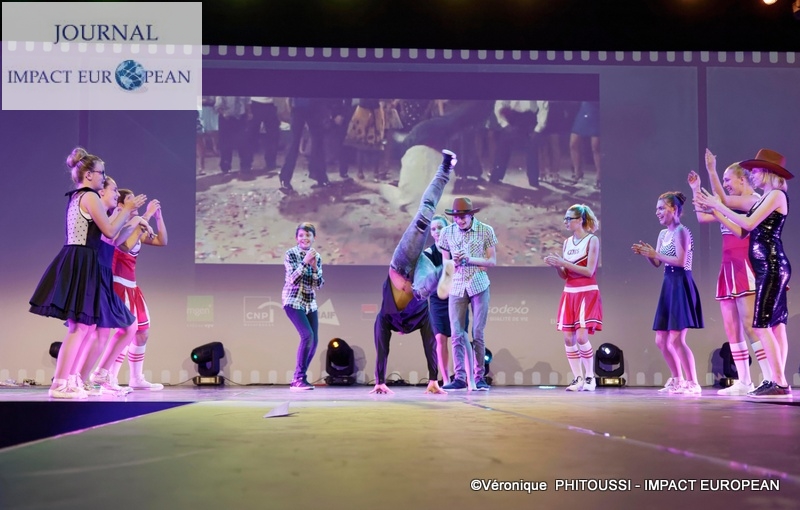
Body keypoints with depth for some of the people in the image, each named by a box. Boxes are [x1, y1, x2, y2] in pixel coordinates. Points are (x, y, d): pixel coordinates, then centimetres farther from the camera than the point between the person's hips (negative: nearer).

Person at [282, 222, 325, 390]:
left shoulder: (317, 257, 7)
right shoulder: (291, 254, -7)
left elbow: (319, 285, 2)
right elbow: (292, 279, -17)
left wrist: (314, 267, -13)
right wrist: (305, 262, -24)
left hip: (310, 302, 6)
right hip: (293, 301, -6)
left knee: (314, 340, 1)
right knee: (307, 335, -21)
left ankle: (299, 378, 14)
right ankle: (298, 379, -15)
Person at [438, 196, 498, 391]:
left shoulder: (485, 230, -3)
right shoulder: (447, 232, 2)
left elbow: (492, 261, -1)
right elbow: (445, 263, 10)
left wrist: (470, 259, -15)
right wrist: (454, 262, -13)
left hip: (479, 286, -2)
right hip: (457, 288, 2)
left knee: (478, 334, -1)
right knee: (457, 334, -4)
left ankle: (480, 377, 6)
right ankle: (460, 378, -2)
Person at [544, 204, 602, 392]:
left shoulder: (592, 240, -5)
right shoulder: (567, 242, 12)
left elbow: (589, 271, -13)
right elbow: (565, 275, 13)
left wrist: (564, 262, -16)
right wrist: (556, 265, -7)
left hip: (587, 293, -6)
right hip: (569, 293, 6)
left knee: (581, 337, -15)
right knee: (568, 339, 0)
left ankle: (590, 377, 0)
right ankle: (578, 378, 9)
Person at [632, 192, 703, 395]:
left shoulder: (681, 231, -11)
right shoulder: (663, 234, 16)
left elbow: (681, 261, -20)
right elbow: (657, 263, 14)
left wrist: (656, 254, -16)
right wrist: (646, 253, -4)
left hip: (681, 286, -9)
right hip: (669, 286, 9)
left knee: (676, 339, -12)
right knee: (661, 340, 10)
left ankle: (693, 383, -6)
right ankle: (678, 380, 23)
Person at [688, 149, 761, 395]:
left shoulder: (754, 200, -3)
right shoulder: (732, 206, 19)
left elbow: (722, 200, -18)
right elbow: (702, 217, 22)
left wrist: (711, 170, -16)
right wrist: (696, 190, 21)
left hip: (744, 266, -8)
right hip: (728, 268, 8)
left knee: (750, 324, -15)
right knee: (731, 328, 4)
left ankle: (770, 379, -16)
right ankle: (744, 382, 5)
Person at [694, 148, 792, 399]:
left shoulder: (777, 195, -8)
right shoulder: (764, 199, 18)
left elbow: (749, 223, -17)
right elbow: (741, 230, 15)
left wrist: (718, 205, -10)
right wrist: (714, 210, 14)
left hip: (772, 267, -9)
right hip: (769, 268, 9)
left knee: (761, 324, -12)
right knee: (775, 324, 6)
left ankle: (780, 383, -12)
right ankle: (777, 381, 7)